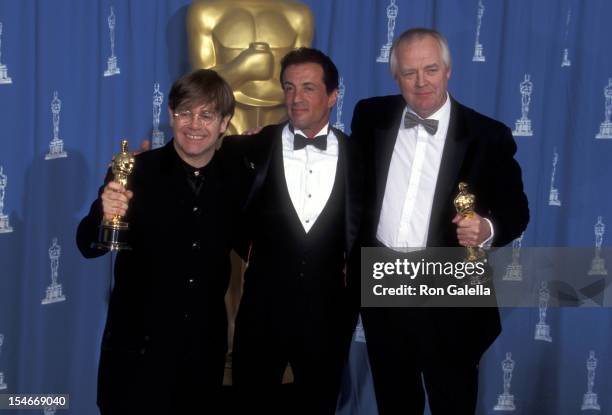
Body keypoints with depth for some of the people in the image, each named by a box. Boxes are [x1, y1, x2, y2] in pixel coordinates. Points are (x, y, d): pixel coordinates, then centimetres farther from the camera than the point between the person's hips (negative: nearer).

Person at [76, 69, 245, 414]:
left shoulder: (236, 176, -2)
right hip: (137, 344, -3)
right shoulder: (135, 171, -12)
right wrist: (105, 215, -33)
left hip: (205, 346, 3)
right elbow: (89, 247, -10)